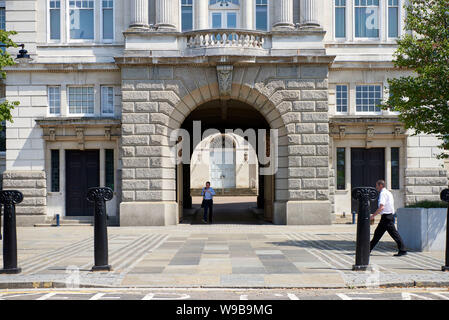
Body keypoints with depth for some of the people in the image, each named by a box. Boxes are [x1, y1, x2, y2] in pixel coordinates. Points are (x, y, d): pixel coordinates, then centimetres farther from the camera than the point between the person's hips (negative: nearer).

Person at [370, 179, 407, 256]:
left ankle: (403, 250, -3)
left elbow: (381, 207, -24)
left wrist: (373, 216, -19)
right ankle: (369, 249, 19)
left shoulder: (383, 193, -14)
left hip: (386, 217, -10)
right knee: (378, 232, 13)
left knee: (394, 233, -6)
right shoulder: (388, 192, 17)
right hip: (390, 215, 10)